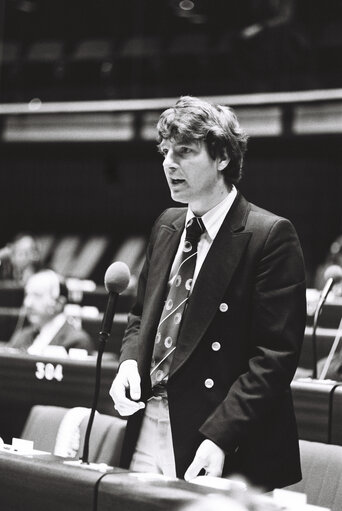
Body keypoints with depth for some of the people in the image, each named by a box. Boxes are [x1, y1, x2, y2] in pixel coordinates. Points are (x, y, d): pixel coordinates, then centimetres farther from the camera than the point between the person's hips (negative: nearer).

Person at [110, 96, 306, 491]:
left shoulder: (270, 236, -11)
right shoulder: (166, 226, 11)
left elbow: (276, 355, -16)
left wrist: (220, 437, -22)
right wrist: (130, 362, 1)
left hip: (225, 447, -6)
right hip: (148, 427, 6)